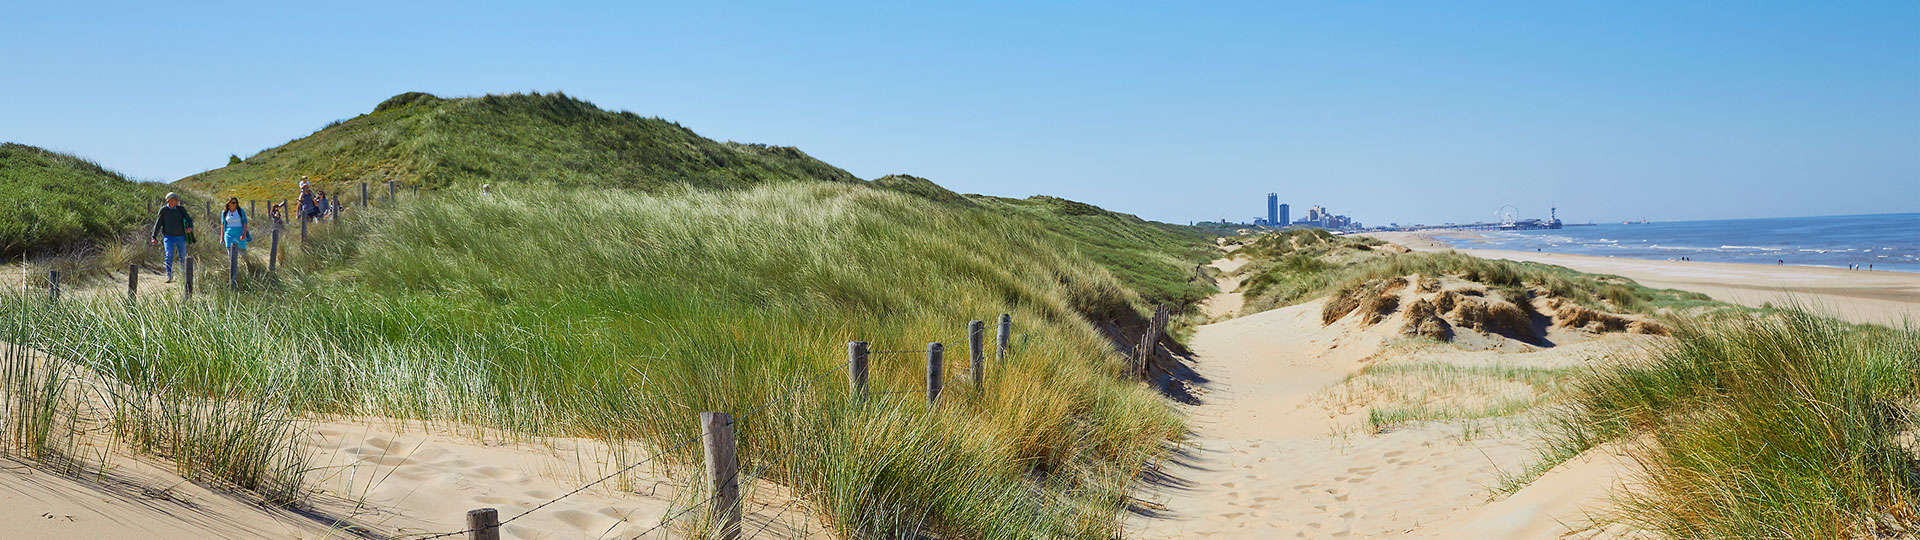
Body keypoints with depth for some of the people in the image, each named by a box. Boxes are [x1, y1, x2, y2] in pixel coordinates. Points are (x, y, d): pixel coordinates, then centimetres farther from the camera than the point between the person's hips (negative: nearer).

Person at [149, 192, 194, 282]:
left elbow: (188, 219, 3)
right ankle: (169, 276, -13)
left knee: (182, 257, 7)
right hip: (168, 237, -2)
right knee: (169, 256, -12)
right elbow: (158, 223, 7)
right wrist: (154, 237, 3)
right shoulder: (164, 210, 3)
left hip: (180, 237, 2)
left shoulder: (181, 210, 6)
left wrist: (190, 227, -20)